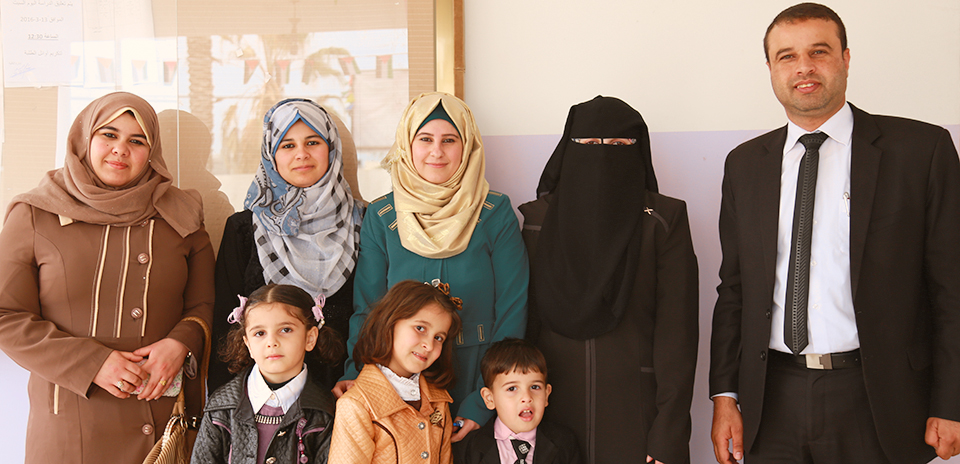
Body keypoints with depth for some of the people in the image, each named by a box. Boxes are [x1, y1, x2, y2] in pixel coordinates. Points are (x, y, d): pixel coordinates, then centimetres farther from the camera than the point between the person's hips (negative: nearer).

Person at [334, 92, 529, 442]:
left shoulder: (497, 214, -5)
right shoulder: (380, 217, 0)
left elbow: (512, 309, -8)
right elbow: (366, 307, 0)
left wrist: (483, 402, -14)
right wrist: (355, 373, -17)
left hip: (476, 380, -1)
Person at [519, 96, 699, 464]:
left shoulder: (664, 219, -2)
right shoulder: (538, 218, 4)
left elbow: (677, 327, -7)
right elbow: (525, 318, 4)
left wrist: (669, 432, -11)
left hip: (635, 410, -1)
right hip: (556, 404, 2)